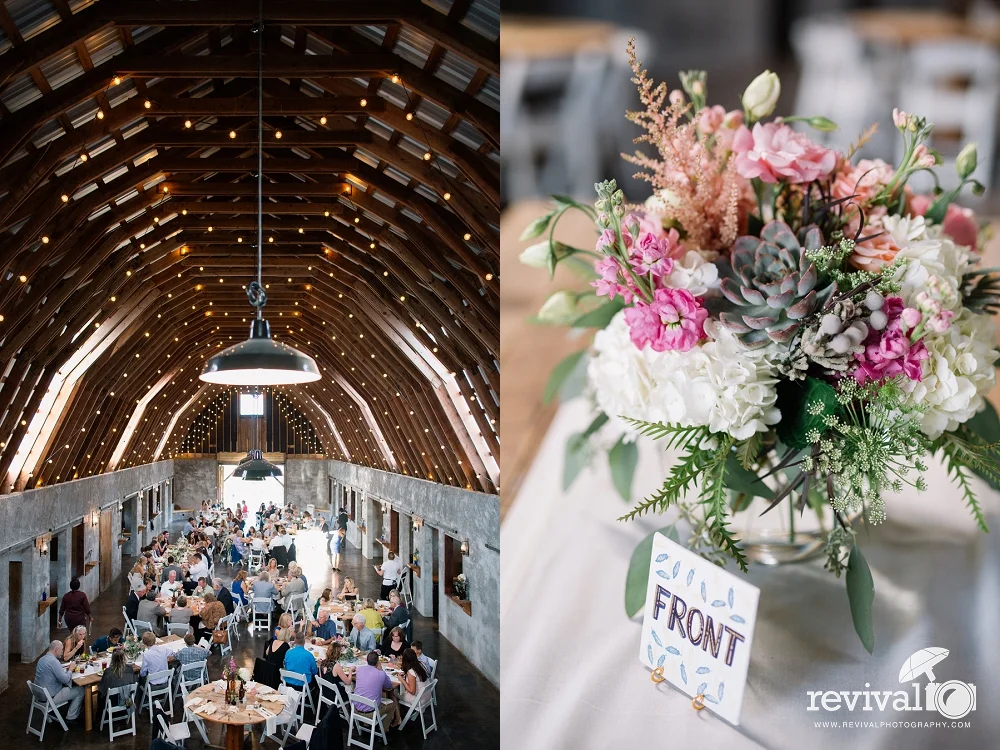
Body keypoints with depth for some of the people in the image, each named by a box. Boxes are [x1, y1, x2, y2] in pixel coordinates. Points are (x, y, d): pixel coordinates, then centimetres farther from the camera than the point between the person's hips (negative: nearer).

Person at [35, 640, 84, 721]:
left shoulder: (42, 659, 6)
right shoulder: (53, 661, -25)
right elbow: (66, 679, -24)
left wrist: (66, 669, 7)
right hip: (50, 697, -10)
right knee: (80, 690, 2)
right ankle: (71, 717, 10)